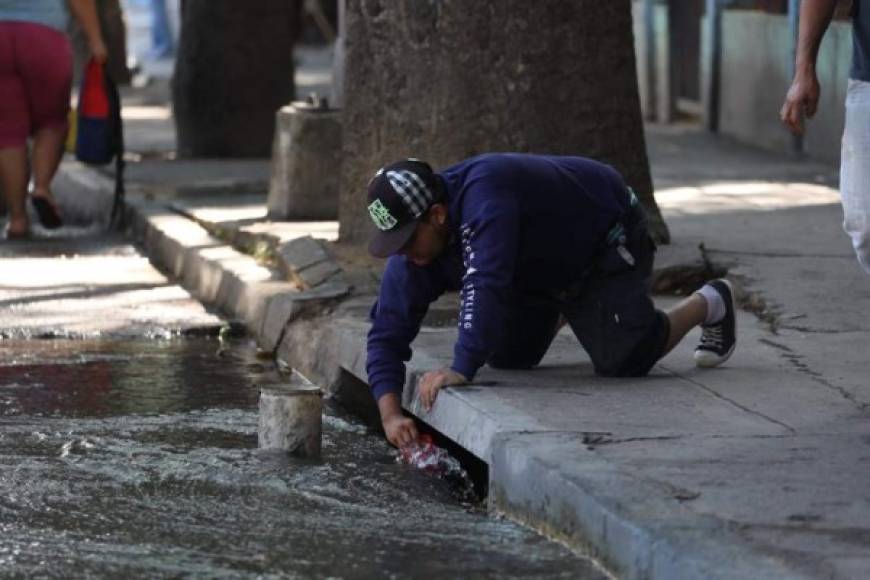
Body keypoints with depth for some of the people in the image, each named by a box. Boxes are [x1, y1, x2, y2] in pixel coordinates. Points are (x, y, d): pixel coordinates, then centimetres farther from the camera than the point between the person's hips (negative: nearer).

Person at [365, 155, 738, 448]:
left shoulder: (482, 195, -43)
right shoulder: (412, 251, -19)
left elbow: (485, 286, -53)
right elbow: (387, 333, -19)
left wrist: (461, 370, -55)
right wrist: (390, 414, -31)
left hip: (606, 236, -7)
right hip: (539, 267, 7)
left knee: (621, 360, -14)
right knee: (508, 358, 8)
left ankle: (709, 305, 13)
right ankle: (566, 311, 39)